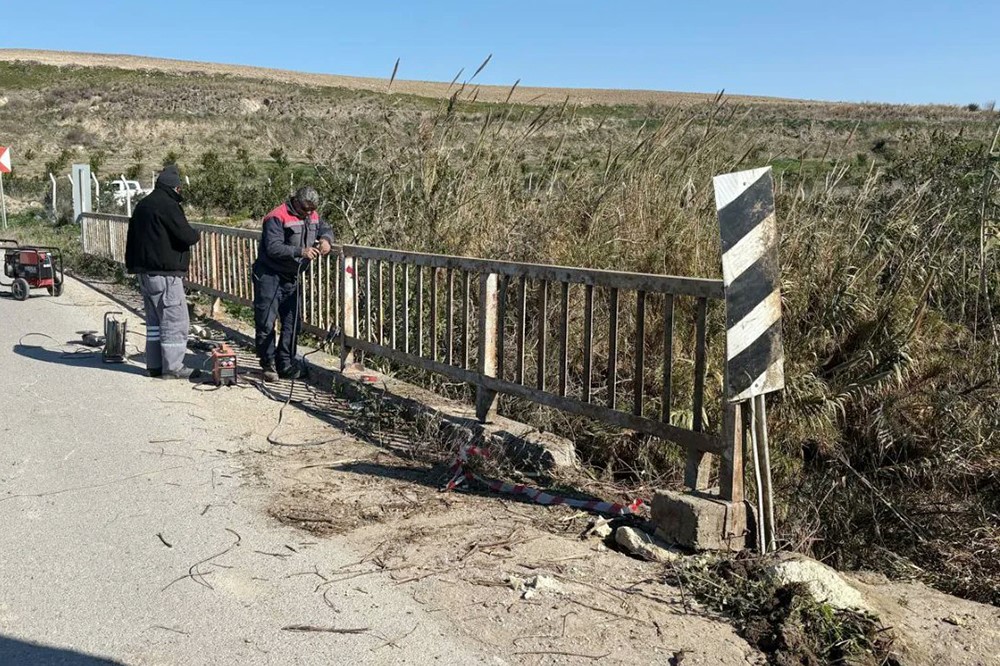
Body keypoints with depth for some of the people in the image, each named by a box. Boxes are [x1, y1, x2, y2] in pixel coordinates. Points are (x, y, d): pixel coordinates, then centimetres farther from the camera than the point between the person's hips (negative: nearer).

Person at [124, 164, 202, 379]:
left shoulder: (142, 205, 17)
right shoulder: (168, 205, -14)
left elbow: (132, 239, 22)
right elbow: (186, 236, -20)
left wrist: (132, 265, 26)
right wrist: (196, 234, 2)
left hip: (144, 271, 10)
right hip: (165, 273, -10)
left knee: (154, 320, 15)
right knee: (175, 321, -4)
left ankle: (154, 365, 20)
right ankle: (173, 367, -2)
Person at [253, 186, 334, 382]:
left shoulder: (312, 217, 3)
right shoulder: (278, 218, -19)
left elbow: (325, 228, 19)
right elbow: (273, 248, -27)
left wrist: (326, 239, -5)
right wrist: (301, 252, -36)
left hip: (291, 278, 7)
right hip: (269, 276, -7)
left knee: (292, 323, 10)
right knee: (266, 323, -5)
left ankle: (285, 365, 20)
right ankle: (268, 364, 9)